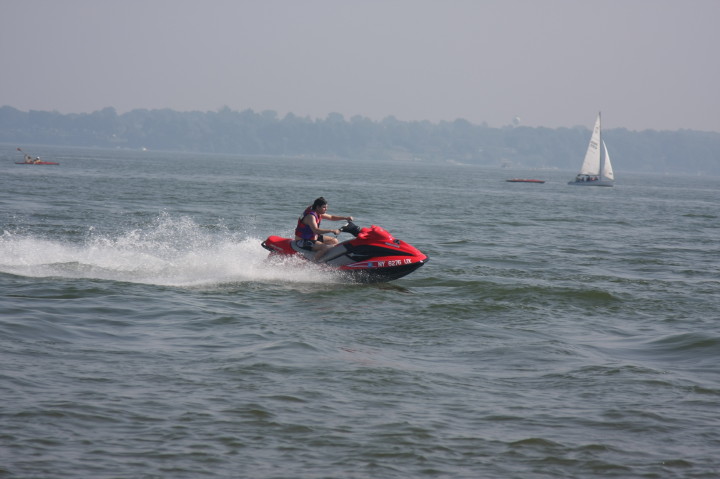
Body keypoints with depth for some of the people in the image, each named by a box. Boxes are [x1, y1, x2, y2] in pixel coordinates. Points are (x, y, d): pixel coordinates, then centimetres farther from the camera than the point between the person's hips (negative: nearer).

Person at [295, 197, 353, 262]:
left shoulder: (318, 213, 6)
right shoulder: (311, 216, -25)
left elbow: (331, 217, 18)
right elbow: (316, 230, -39)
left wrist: (345, 218, 6)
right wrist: (332, 231, -42)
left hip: (313, 237, 11)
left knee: (334, 241, 13)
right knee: (326, 247, -31)